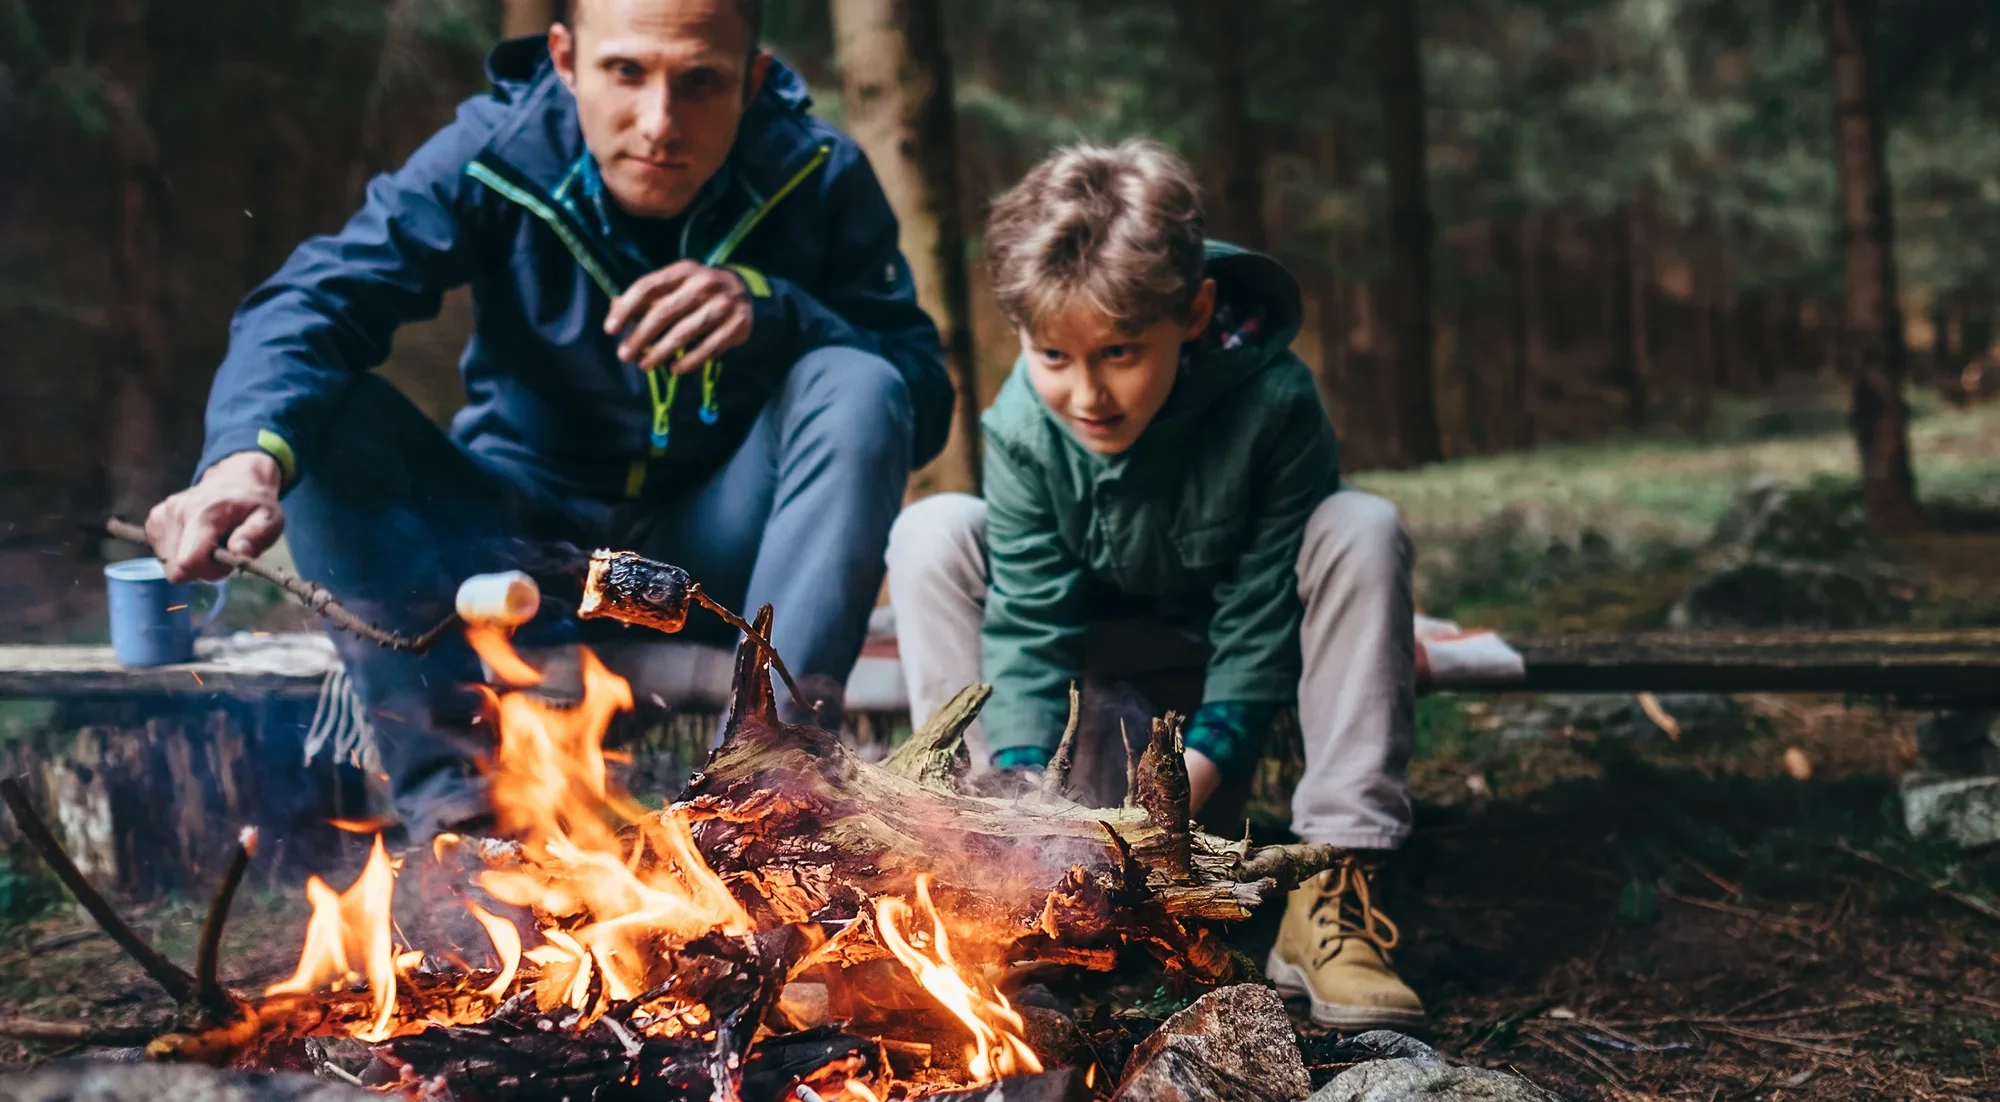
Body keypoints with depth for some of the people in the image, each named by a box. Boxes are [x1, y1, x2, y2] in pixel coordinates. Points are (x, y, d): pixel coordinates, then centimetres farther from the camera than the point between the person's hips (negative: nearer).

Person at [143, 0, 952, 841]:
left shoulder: (818, 177, -11)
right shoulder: (494, 157, -14)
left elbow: (923, 404, -13)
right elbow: (311, 300, -29)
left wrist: (771, 309, -31)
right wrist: (249, 451, -50)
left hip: (713, 556, 0)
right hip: (522, 549, 0)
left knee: (856, 385, -26)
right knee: (328, 413, -24)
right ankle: (457, 805, -29)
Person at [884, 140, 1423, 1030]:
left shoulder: (1274, 404, -33)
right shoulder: (1021, 426, -27)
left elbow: (1261, 624, -28)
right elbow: (1030, 627, -26)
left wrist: (1191, 774, -36)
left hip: (1225, 620, -1)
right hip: (1092, 622, 1)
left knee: (1361, 531, -32)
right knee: (932, 534, -24)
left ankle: (1335, 888, -31)